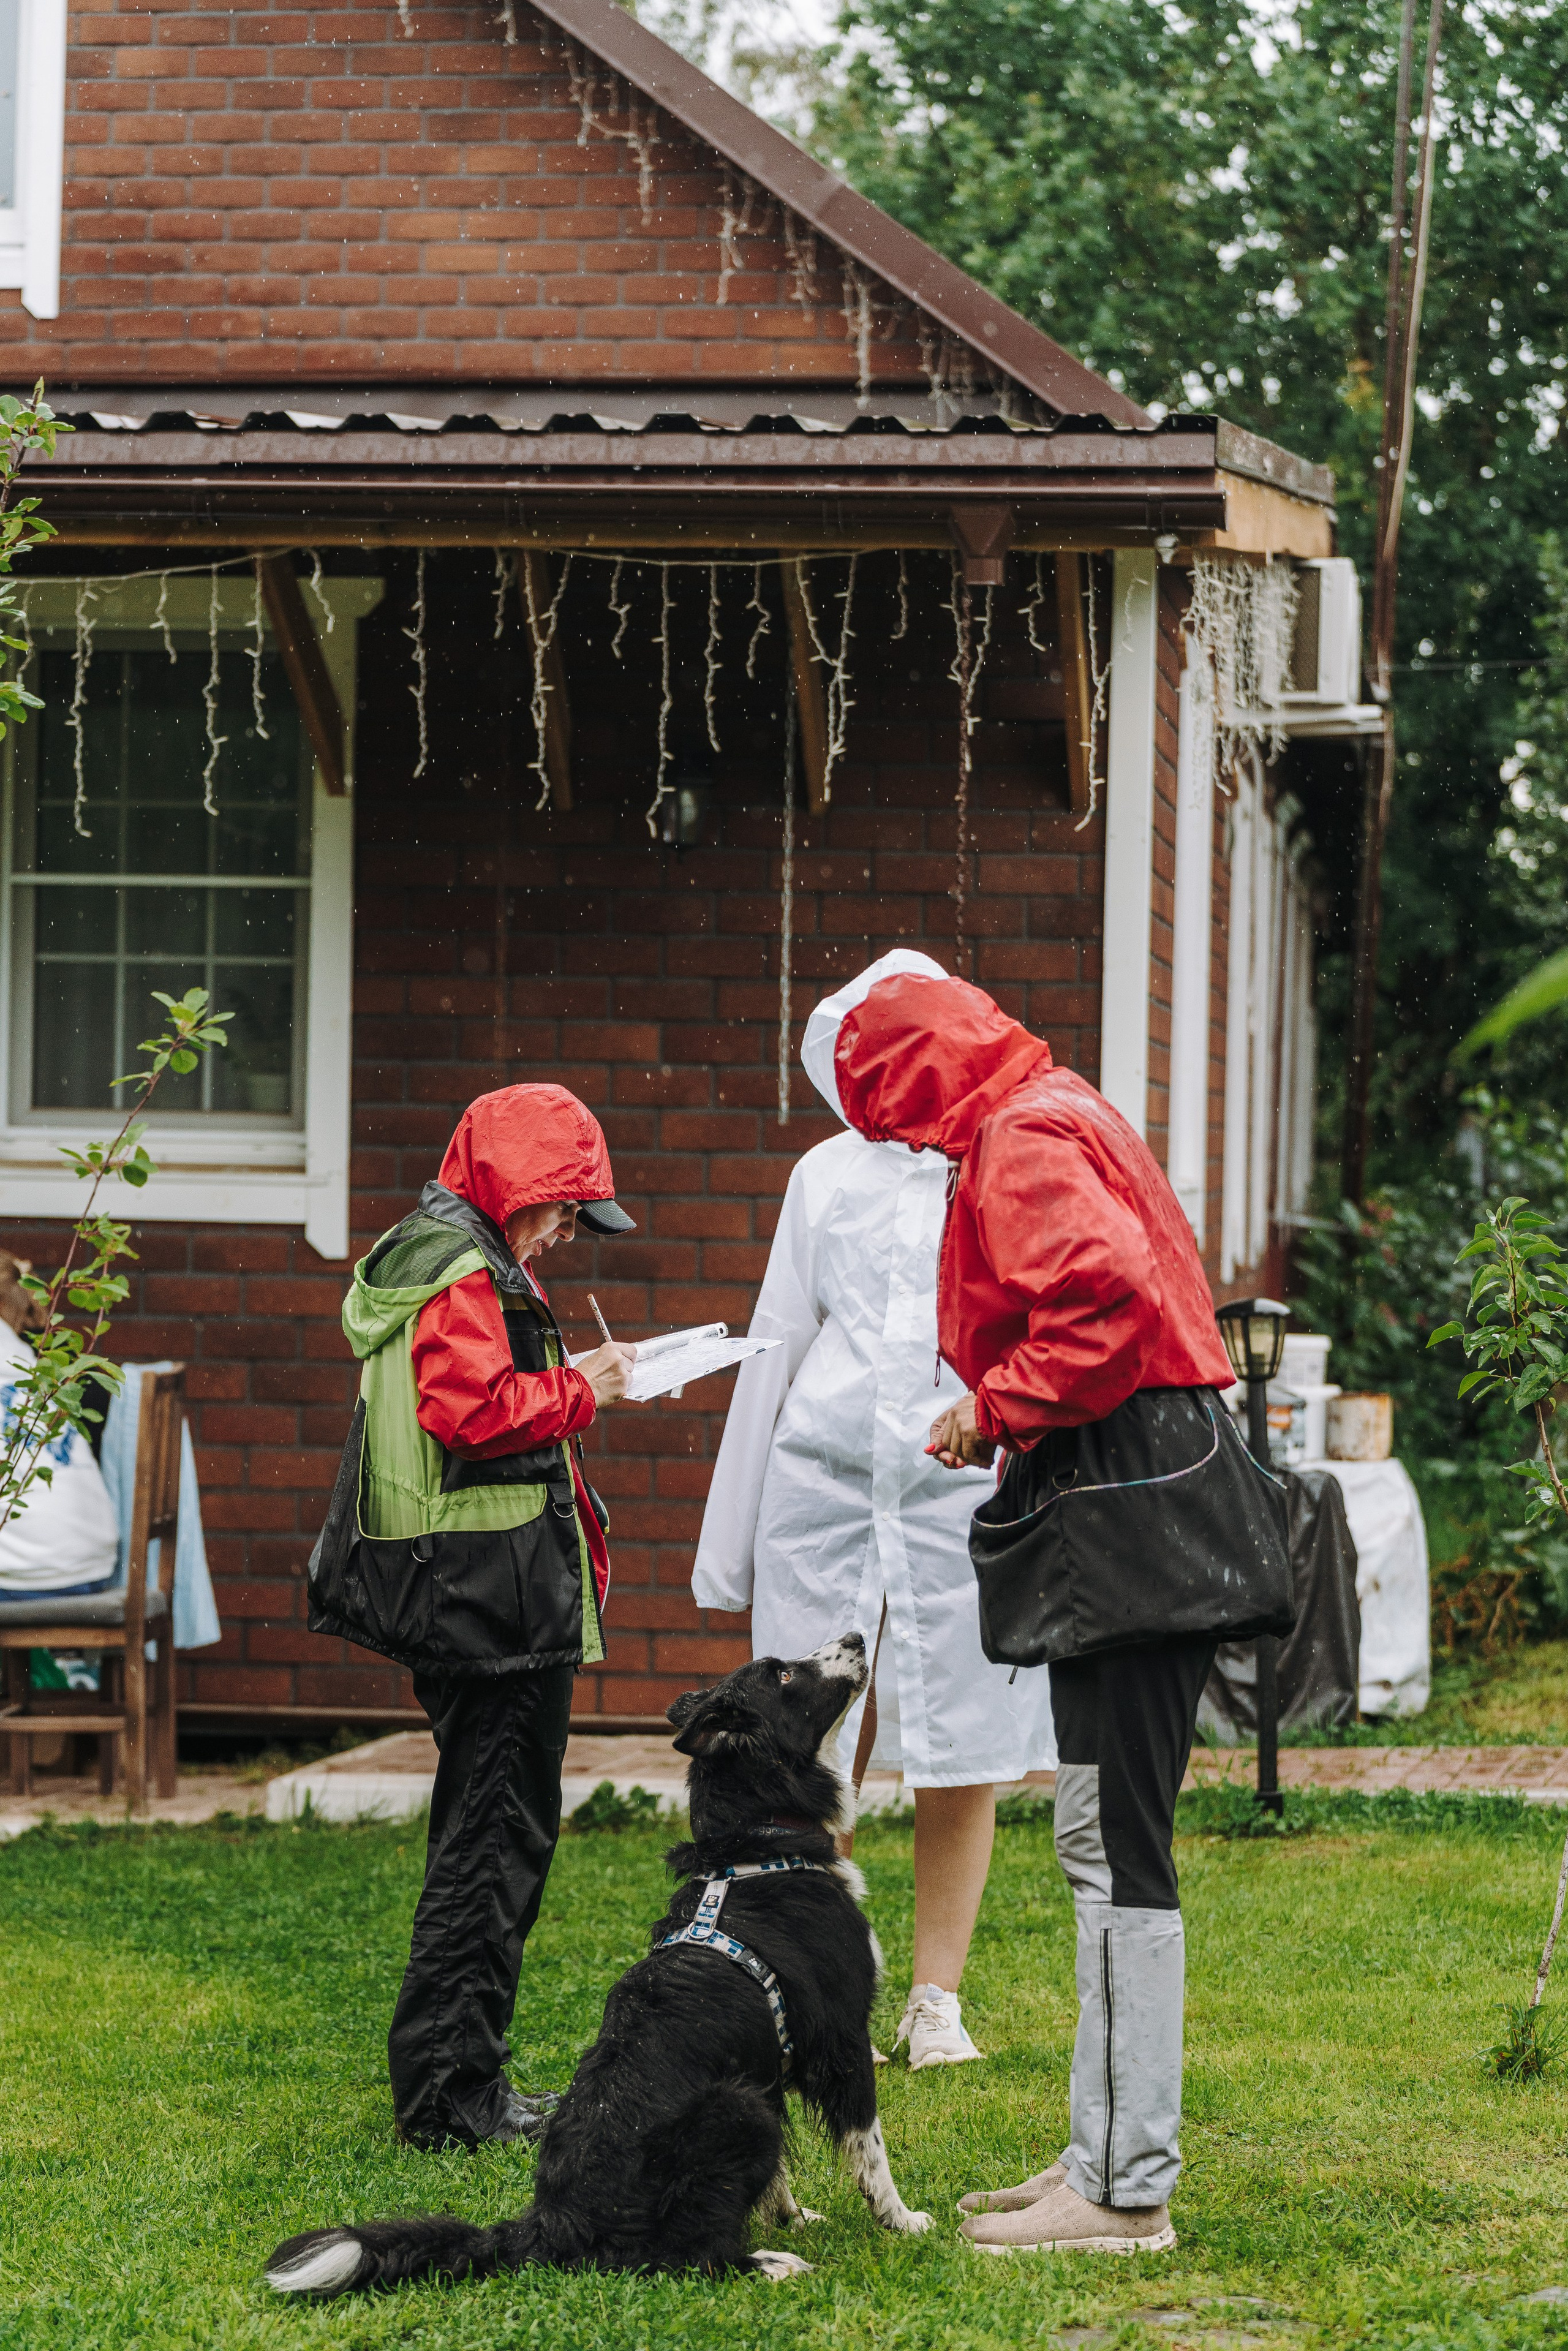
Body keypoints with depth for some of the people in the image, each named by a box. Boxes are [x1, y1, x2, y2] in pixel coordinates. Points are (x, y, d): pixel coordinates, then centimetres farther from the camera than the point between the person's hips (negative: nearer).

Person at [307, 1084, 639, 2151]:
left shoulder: (439, 1260, 19)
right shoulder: (466, 1276, -14)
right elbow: (476, 1411, -23)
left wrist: (572, 1383, 11)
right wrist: (580, 1394, -11)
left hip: (459, 1604, 11)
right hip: (496, 1597, -11)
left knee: (489, 1830, 15)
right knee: (498, 1834, -7)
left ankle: (455, 2085, 20)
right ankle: (450, 2092, -5)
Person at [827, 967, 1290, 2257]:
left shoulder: (1024, 1142, -11)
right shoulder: (1050, 1119, 21)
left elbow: (1107, 1296, -26)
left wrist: (996, 1408, -13)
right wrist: (1004, 1414, 14)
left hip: (1127, 1519, -11)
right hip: (1130, 1519, 11)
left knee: (1118, 1849, -10)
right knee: (1104, 1844, 14)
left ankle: (1129, 2193, -9)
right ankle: (1104, 2160, 19)